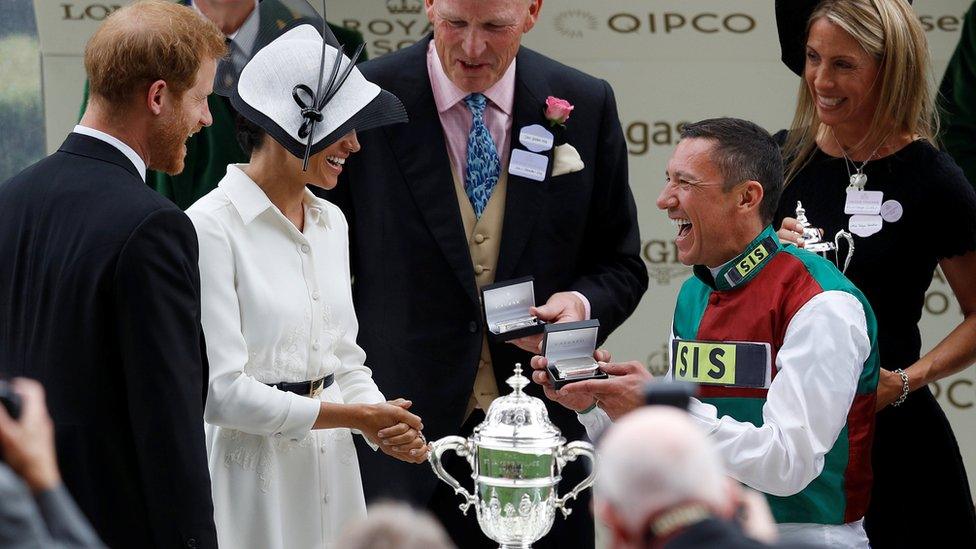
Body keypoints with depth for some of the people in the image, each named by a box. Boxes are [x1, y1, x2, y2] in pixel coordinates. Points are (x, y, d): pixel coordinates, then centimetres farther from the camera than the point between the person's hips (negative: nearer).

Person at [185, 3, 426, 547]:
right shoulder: (212, 227, -14)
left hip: (331, 473, 7)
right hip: (252, 476, -7)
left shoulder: (331, 224, 11)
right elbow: (221, 390, -18)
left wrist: (387, 426, -5)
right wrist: (354, 416, -12)